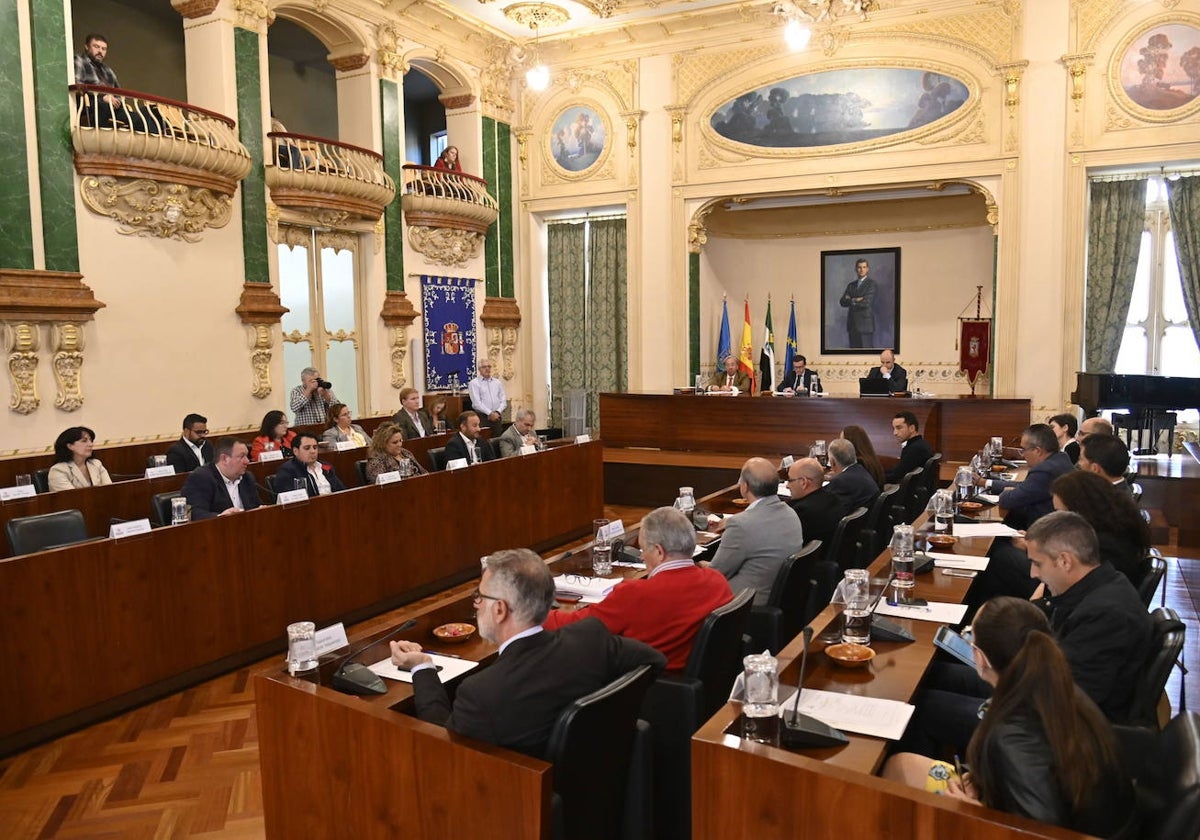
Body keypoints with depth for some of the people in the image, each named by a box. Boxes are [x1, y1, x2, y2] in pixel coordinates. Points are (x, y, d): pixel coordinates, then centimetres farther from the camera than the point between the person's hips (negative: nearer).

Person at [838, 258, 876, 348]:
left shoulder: (871, 284, -3)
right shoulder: (851, 285, 15)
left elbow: (867, 302, -15)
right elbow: (843, 302, 4)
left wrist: (851, 300, -3)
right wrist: (855, 300, -11)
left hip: (866, 324, -5)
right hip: (853, 325, 5)